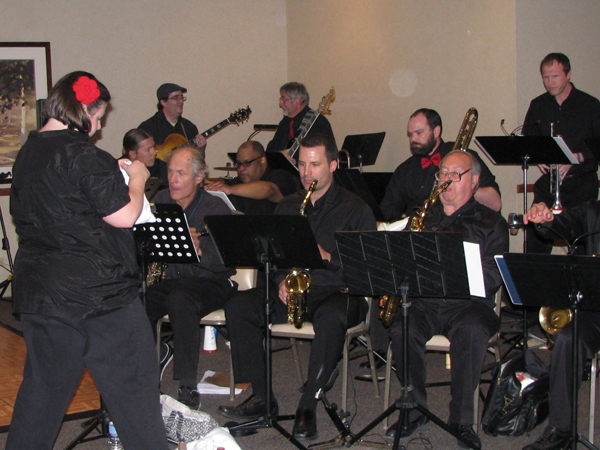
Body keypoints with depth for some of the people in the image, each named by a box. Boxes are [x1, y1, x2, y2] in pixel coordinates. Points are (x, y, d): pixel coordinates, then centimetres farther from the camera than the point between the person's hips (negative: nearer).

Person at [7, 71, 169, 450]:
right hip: (96, 292, -8)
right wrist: (136, 178, 0)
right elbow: (124, 216, -19)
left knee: (43, 386, 18)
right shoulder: (83, 156, -17)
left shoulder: (27, 154, 10)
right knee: (132, 385, 4)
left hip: (37, 290, 8)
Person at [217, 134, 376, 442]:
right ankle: (261, 397, -14)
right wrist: (281, 279, -2)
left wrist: (327, 256, -20)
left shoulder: (355, 209, 1)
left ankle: (308, 406, -26)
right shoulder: (287, 207, 16)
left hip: (338, 292, -5)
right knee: (238, 305, -18)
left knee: (330, 318, -40)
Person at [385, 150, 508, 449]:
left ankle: (461, 419, -22)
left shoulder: (491, 223, 12)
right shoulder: (423, 216, 23)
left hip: (467, 303, -2)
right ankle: (415, 410, -12)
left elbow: (492, 279, -1)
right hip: (422, 302, 2)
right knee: (402, 331, -30)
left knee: (472, 331, -36)